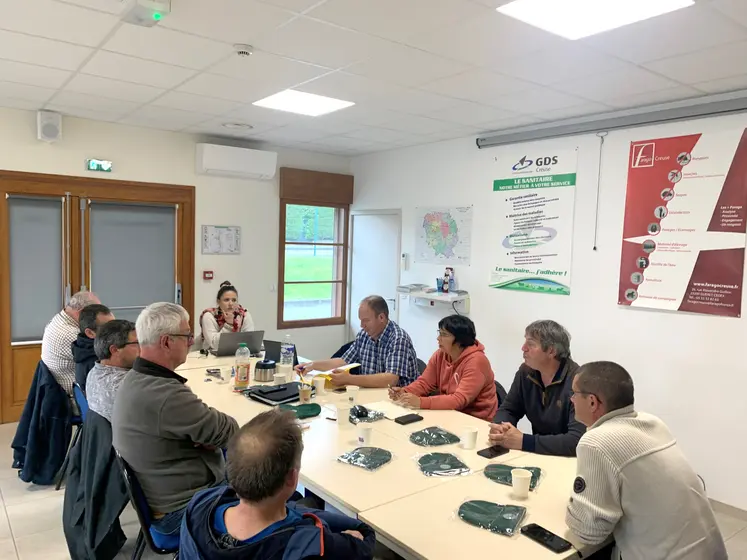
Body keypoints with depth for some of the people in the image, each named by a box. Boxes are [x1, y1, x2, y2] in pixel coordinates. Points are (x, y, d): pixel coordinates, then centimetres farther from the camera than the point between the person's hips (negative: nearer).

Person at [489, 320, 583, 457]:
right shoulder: (526, 371, -2)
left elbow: (577, 440, -28)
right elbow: (508, 409, 7)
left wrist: (523, 441, -26)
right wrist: (499, 427, -14)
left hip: (567, 459, -5)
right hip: (537, 454, 5)